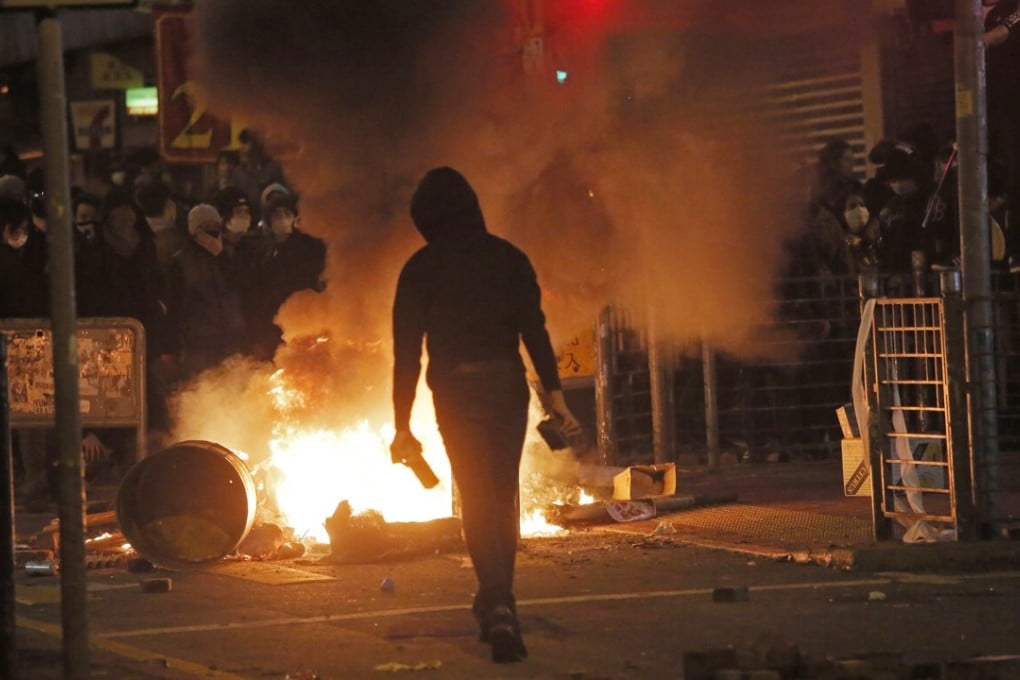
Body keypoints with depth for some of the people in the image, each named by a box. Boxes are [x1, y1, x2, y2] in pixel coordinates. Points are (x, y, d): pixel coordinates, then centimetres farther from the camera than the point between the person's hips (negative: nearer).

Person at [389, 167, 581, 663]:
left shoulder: (421, 269, 1)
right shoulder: (507, 258, 6)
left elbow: (407, 351, -1)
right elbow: (533, 328, -2)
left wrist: (403, 426, 3)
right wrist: (555, 394, -2)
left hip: (456, 391, -2)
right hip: (508, 383, 2)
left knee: (477, 500, -1)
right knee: (503, 495, 15)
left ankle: (498, 608, -16)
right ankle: (497, 602, 20)